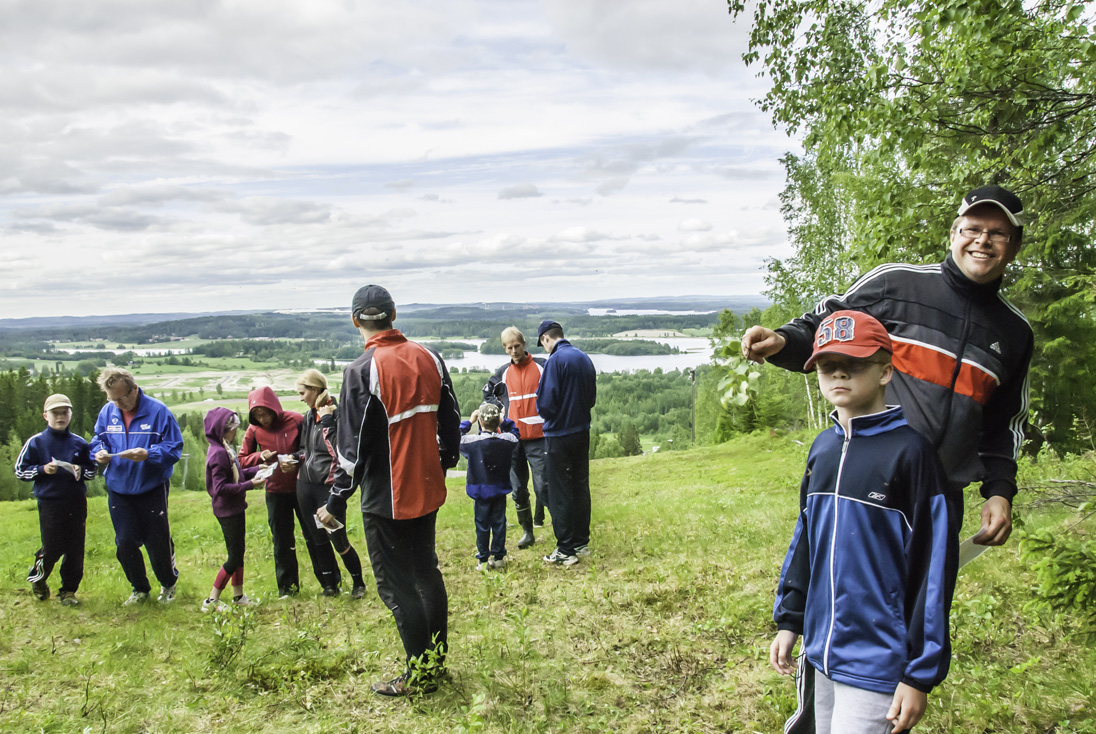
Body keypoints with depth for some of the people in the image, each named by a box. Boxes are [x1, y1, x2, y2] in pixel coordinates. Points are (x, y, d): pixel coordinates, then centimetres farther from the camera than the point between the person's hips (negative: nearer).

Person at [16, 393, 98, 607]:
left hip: (77, 503, 3)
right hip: (49, 504, -2)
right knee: (52, 549, 1)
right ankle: (37, 579, 31)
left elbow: (92, 471, 14)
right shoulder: (36, 442, 1)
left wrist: (81, 471, -8)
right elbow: (20, 471, 4)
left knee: (75, 550, 4)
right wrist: (42, 470, -12)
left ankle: (69, 590, 18)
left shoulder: (79, 443, 7)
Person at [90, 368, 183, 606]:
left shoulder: (158, 411, -13)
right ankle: (140, 589, 27)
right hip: (118, 490, 4)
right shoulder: (107, 412, 1)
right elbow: (97, 440, 14)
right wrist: (100, 452, -9)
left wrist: (148, 455, -28)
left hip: (152, 489, -4)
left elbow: (174, 448, -12)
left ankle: (168, 585, 30)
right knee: (125, 542, 7)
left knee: (158, 541, 5)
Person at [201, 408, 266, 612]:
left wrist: (256, 470, 4)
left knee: (238, 553, 18)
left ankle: (238, 595, 30)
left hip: (236, 508, 10)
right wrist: (250, 484, -24)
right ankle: (211, 601, 5)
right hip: (227, 510, -10)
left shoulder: (226, 450, 9)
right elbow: (220, 487, -25)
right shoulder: (218, 453, -22)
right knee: (235, 558, -4)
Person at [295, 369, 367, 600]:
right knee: (317, 539, 12)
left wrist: (327, 423, -21)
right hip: (305, 485, 7)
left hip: (329, 485, -7)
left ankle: (358, 583, 20)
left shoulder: (338, 414, -13)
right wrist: (294, 458, 5)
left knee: (338, 540, -1)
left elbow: (338, 451, -20)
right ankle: (331, 584, 28)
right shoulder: (310, 416, 11)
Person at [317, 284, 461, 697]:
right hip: (428, 490, 7)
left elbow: (353, 446, -16)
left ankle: (420, 675, 15)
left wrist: (336, 503, -7)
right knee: (427, 571, 19)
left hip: (386, 499, -6)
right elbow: (450, 421, 9)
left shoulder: (362, 371, -18)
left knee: (396, 585, 6)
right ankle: (437, 659, 31)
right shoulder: (429, 358, 1)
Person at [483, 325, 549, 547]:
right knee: (518, 489, 7)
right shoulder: (503, 373, 9)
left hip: (538, 437, -4)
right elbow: (488, 393, 25)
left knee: (542, 485, -9)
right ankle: (527, 532, 19)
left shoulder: (541, 366, -1)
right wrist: (500, 409, 11)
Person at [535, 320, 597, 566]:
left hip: (559, 436, -7)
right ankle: (582, 543, 24)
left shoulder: (555, 360, -17)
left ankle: (566, 550, 5)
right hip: (582, 433, 7)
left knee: (560, 493, 0)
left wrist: (549, 416, 3)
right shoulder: (585, 358, 6)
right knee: (581, 487, 15)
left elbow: (545, 403, -18)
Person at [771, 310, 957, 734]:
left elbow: (934, 564, -13)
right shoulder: (822, 447, 7)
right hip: (822, 652, 7)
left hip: (878, 663, -6)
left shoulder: (909, 450, -13)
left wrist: (921, 674, -12)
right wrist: (788, 619, 13)